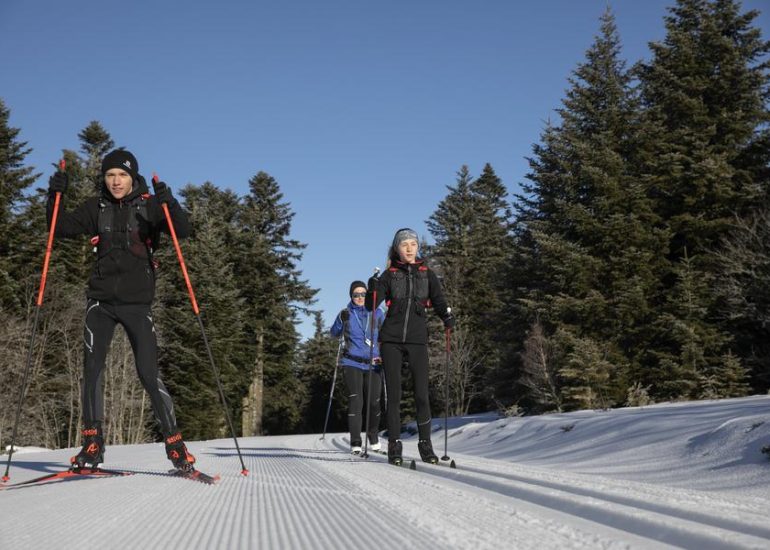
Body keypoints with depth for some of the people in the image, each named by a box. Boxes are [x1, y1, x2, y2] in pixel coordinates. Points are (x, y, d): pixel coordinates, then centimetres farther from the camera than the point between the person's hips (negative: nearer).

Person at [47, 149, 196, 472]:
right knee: (92, 369, -2)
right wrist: (55, 196, -9)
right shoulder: (96, 207, 9)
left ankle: (174, 443, 1)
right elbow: (62, 229, 6)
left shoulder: (149, 205, 0)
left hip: (137, 302, -3)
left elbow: (183, 232, -10)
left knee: (149, 374, -7)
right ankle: (92, 444, 9)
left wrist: (169, 203, -27)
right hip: (101, 300, 3)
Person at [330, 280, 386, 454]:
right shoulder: (346, 314, 4)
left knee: (374, 402, 4)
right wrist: (341, 321, -8)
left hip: (373, 364, 1)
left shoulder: (377, 313, 5)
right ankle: (355, 442, -5)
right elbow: (335, 333, 12)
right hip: (352, 363, -1)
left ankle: (373, 436, 29)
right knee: (355, 401, -10)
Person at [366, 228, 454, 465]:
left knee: (422, 393, -3)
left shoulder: (427, 274, 11)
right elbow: (371, 305, 1)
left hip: (417, 340, 1)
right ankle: (394, 445, 5)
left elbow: (438, 299, 9)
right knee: (394, 394, 0)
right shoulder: (390, 274, 7)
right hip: (391, 340, -1)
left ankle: (425, 444, 6)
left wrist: (446, 315, -12)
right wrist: (373, 287, -18)